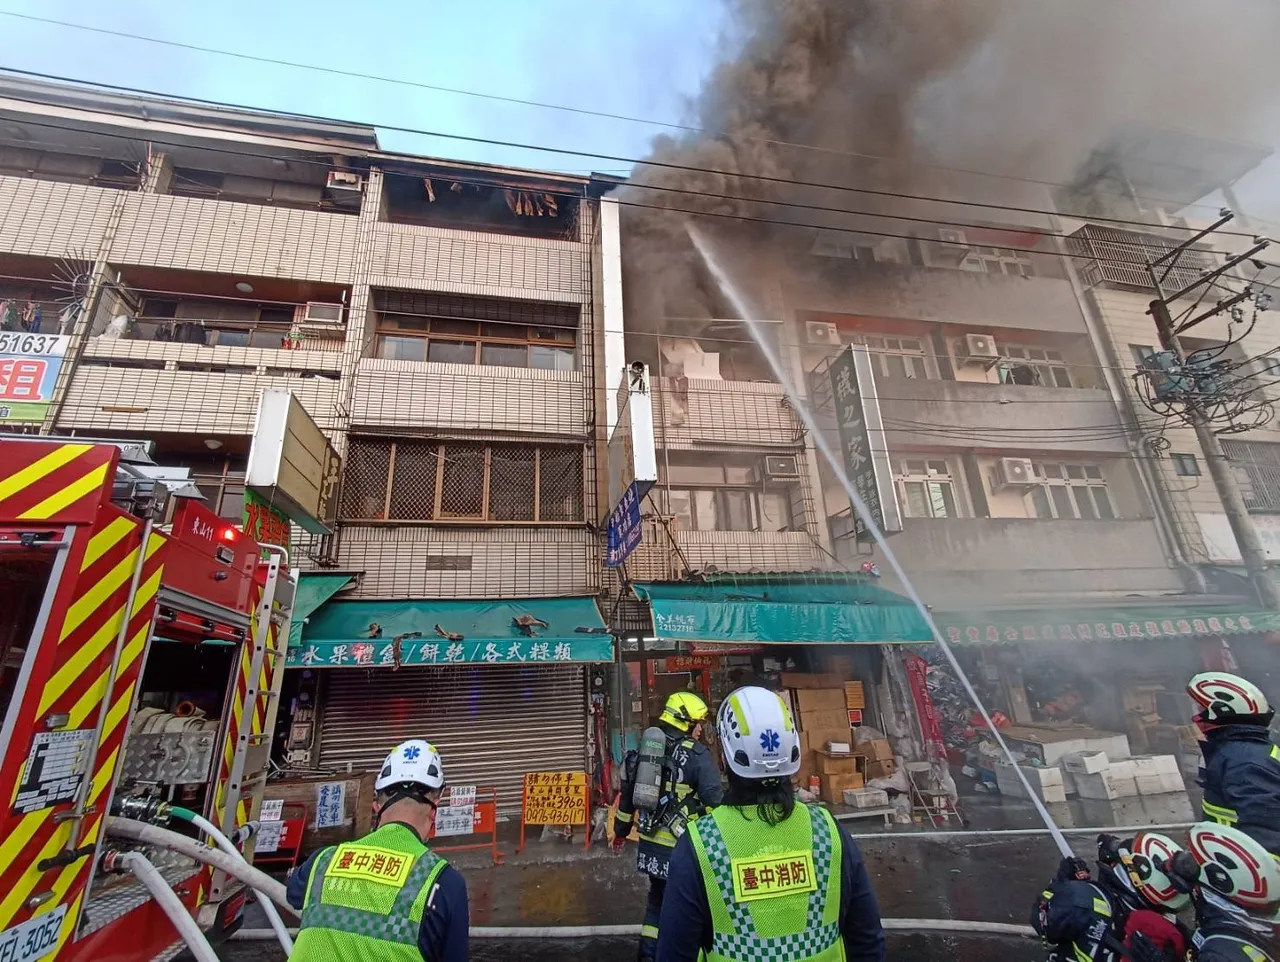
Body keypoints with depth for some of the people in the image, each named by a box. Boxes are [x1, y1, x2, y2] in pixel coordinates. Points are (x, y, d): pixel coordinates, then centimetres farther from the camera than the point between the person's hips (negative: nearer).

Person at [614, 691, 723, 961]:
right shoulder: (696, 754, -15)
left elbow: (628, 793, 15)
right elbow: (714, 801, -18)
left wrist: (621, 830, 26)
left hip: (651, 844, 7)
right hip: (681, 848, -6)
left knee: (657, 898, 25)